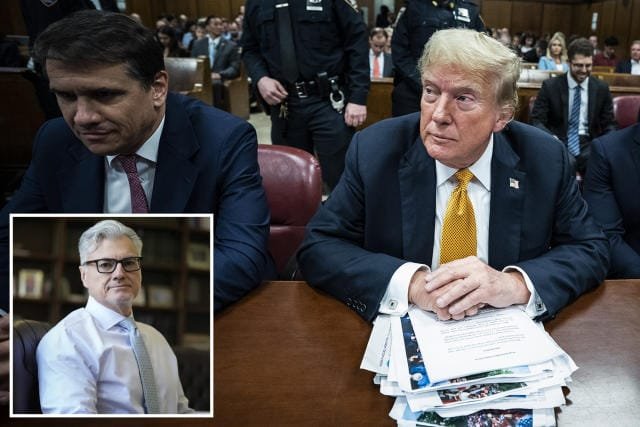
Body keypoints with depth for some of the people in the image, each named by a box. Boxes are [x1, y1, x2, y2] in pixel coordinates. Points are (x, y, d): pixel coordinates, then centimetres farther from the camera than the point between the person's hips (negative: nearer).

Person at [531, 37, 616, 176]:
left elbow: (609, 124, 14)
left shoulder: (601, 88, 10)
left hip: (588, 145, 2)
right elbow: (537, 120, -1)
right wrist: (551, 138, -22)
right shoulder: (550, 86, 1)